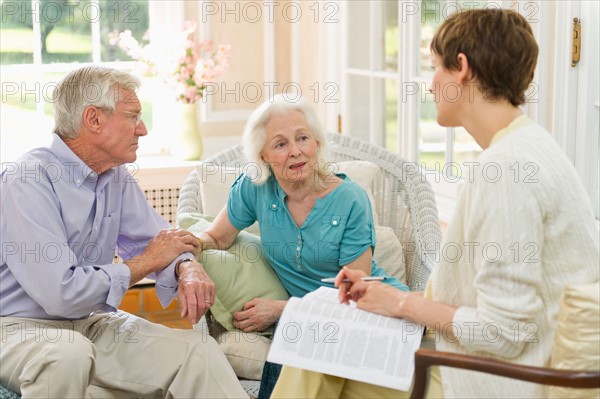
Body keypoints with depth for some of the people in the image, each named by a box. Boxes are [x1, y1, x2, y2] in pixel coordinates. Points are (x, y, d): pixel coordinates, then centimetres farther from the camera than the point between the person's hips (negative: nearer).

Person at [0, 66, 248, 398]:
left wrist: (187, 266, -15)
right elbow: (61, 293, -28)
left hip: (93, 322, 6)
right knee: (67, 354, -38)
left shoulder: (117, 178, 5)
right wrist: (146, 262, -15)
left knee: (198, 350, -13)